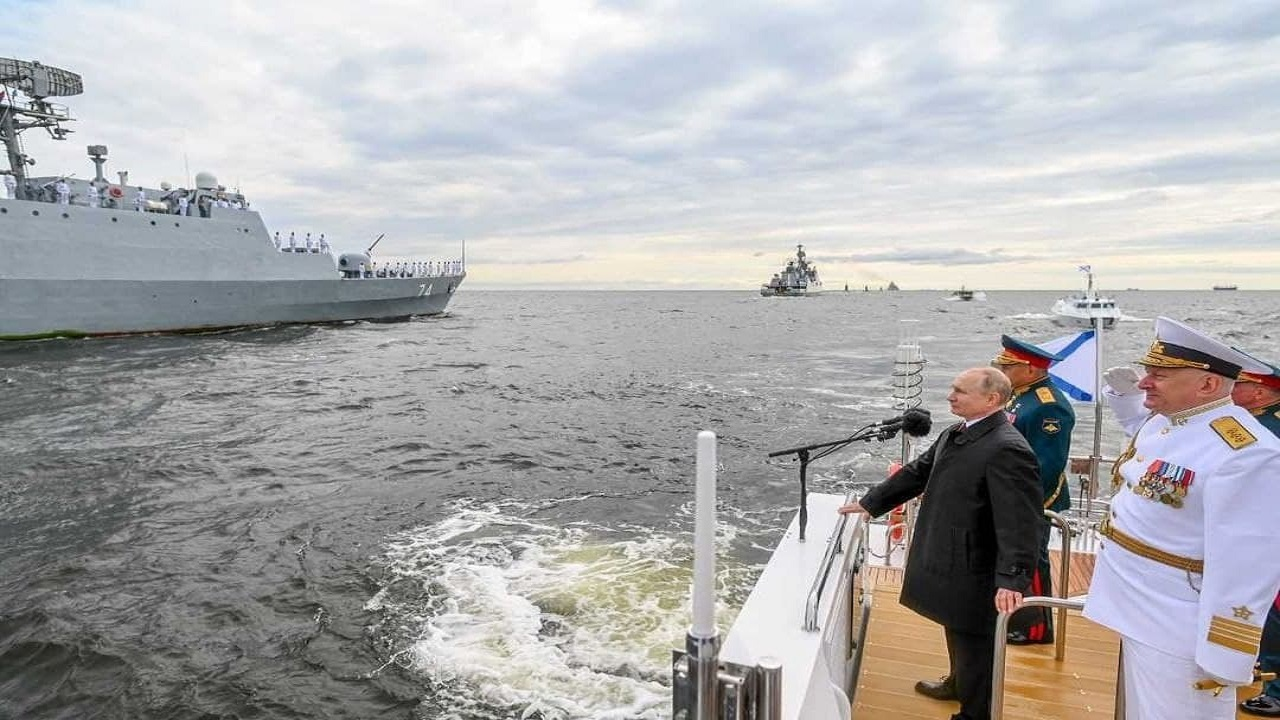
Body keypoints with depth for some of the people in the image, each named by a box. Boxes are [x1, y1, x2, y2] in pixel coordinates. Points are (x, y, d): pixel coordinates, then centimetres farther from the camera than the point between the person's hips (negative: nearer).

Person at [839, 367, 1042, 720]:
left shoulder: (1008, 449, -24)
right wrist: (870, 503, 18)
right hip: (948, 560, 9)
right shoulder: (954, 434, 6)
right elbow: (917, 472, 15)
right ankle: (959, 683, 50)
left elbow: (1019, 521, -29)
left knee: (975, 640, 9)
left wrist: (1013, 579, -35)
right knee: (957, 631, 28)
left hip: (974, 571, -9)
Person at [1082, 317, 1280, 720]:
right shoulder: (1161, 422, 3)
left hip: (1178, 631, -8)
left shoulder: (1246, 453, -23)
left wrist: (1222, 660, -22)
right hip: (1139, 611, 8)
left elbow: (1247, 566, -24)